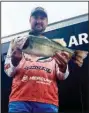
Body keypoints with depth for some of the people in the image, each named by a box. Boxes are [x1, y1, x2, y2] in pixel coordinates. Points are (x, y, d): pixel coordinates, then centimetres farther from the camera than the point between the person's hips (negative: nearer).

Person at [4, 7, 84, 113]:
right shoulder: (18, 41, 16)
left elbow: (62, 76, 13)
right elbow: (8, 71, 11)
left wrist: (63, 67, -10)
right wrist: (15, 61, -11)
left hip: (48, 101, 1)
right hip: (20, 98, -1)